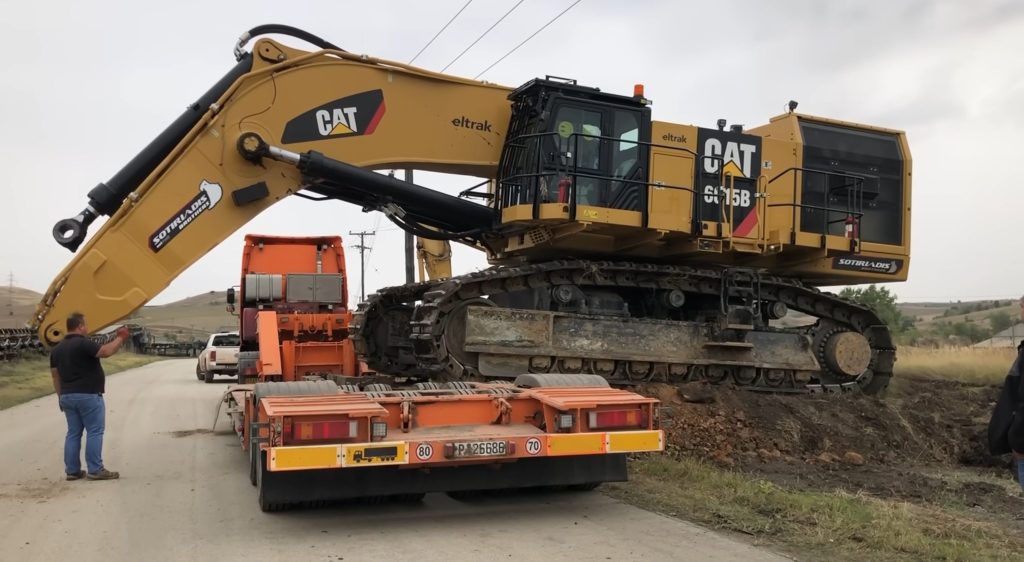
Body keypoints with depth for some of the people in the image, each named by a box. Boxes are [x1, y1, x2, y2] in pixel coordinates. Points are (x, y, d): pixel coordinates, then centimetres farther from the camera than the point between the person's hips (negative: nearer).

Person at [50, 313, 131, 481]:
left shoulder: (57, 349, 12)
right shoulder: (83, 344, -15)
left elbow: (55, 375, 15)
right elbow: (106, 351, -25)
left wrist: (61, 396, 20)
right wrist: (120, 338, -11)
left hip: (67, 396, 8)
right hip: (88, 395, -8)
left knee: (73, 433, 11)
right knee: (94, 432, -3)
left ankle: (72, 470, 13)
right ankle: (95, 470, -2)